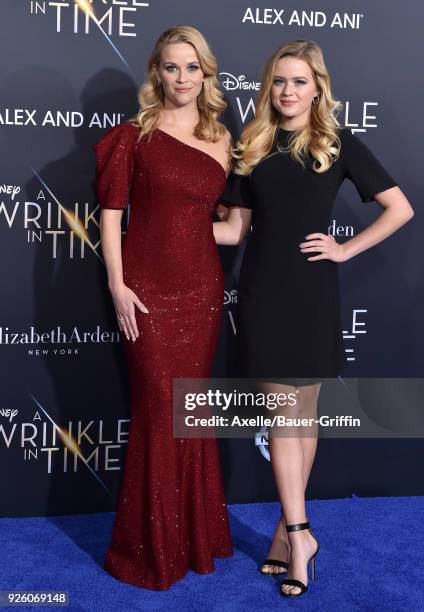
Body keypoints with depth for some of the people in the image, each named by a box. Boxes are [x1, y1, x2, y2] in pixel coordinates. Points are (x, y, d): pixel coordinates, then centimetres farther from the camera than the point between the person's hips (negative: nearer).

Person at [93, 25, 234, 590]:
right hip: (148, 289, -4)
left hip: (202, 288, 4)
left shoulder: (221, 139, 10)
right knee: (158, 411, 1)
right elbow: (111, 213, -5)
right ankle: (153, 544, 19)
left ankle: (195, 532, 29)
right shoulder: (135, 135, -2)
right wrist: (117, 285, -11)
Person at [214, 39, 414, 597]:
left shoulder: (338, 143, 2)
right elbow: (235, 228, 8)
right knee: (280, 413, 0)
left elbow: (401, 209, 1)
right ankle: (299, 534, 9)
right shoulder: (252, 147, 8)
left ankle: (289, 525, 22)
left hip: (313, 291, -1)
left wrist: (346, 249, -5)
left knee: (303, 412, 8)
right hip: (263, 290, 2)